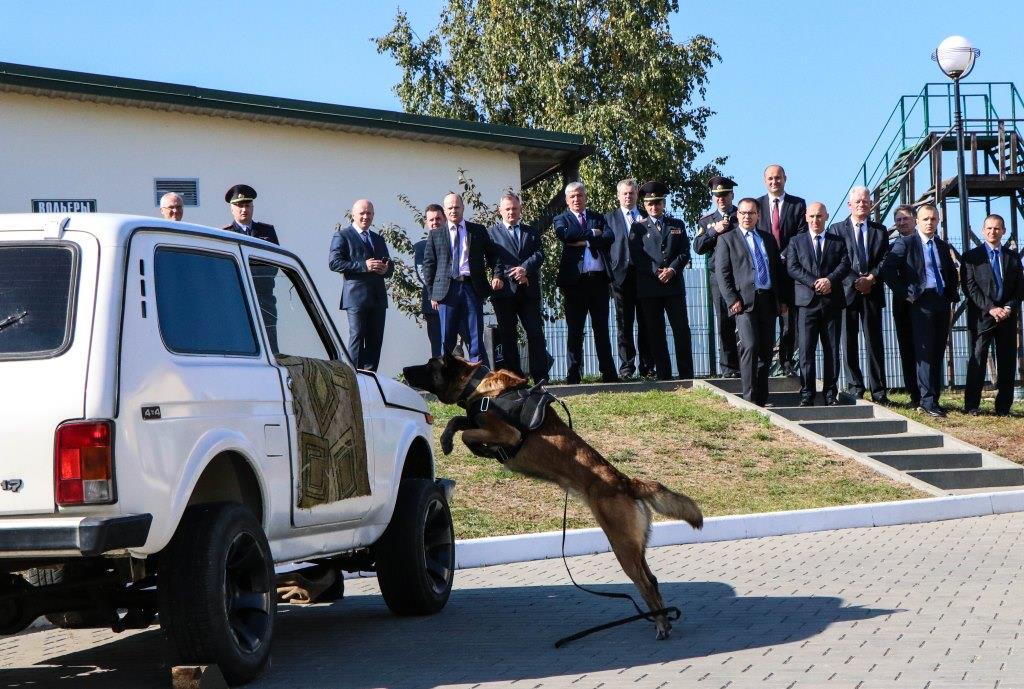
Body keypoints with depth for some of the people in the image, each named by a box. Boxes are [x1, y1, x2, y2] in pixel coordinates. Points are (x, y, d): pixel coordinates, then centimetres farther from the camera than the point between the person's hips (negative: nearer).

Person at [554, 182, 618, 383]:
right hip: (574, 280, -2)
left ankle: (608, 372, 7)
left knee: (602, 327, 5)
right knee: (574, 329, 1)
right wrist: (591, 233, -8)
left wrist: (584, 241, -11)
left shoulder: (598, 218, 15)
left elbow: (609, 237, -3)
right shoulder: (561, 219, 9)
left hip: (598, 278, 2)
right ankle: (573, 373, 3)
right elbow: (564, 234, -13)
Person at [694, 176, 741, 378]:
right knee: (724, 325, 1)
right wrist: (715, 231, -9)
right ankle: (729, 368, 4)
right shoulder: (706, 221, 16)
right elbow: (697, 247, 3)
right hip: (719, 277, 2)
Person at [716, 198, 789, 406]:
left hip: (769, 300, 5)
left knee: (766, 350, 5)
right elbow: (722, 273, -1)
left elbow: (778, 269, 20)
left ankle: (762, 398, 12)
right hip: (745, 301, -5)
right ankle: (750, 398, -16)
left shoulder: (768, 238, 20)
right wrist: (732, 300, -11)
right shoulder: (727, 240, 7)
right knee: (750, 346, -16)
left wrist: (783, 299, 12)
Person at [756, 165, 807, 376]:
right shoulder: (756, 205, 11)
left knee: (790, 318, 0)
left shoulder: (798, 204, 7)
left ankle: (787, 361, 4)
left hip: (789, 268, 0)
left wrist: (783, 257, -11)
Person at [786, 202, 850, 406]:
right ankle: (807, 394, -3)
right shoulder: (796, 241, 12)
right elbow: (792, 268, -1)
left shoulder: (838, 240, 14)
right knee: (806, 350, -5)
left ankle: (830, 393, 8)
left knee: (832, 350, 3)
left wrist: (830, 279, -16)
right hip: (807, 301, -1)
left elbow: (845, 264, 1)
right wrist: (814, 283, -13)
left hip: (832, 302, 1)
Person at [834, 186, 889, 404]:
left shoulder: (879, 230, 14)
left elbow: (885, 260, 6)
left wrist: (871, 278, -11)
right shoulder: (837, 229, 7)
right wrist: (855, 282, -12)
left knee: (874, 342, 0)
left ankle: (879, 391, 1)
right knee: (849, 342, 0)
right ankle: (855, 388, 5)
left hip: (872, 292, 1)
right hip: (847, 292, -1)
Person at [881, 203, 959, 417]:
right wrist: (904, 294, -12)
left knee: (938, 353, 6)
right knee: (925, 352, -12)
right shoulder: (905, 243, -1)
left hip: (942, 303, 6)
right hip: (921, 303, -6)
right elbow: (887, 269, -10)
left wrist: (952, 295, 15)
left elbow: (952, 273, 31)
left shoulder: (943, 246, 19)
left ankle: (933, 399, 9)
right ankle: (927, 401, -15)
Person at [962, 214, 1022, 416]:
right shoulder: (971, 257, 5)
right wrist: (990, 308, -13)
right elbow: (970, 287, -4)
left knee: (1007, 362, 2)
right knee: (977, 361, -7)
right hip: (982, 316, -3)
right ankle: (971, 406, -4)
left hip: (1007, 316, 3)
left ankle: (1003, 407, 6)